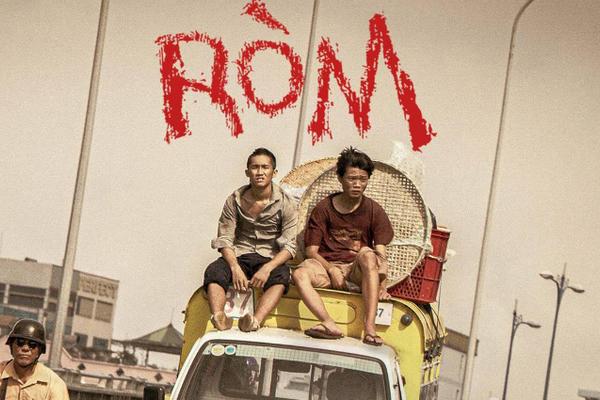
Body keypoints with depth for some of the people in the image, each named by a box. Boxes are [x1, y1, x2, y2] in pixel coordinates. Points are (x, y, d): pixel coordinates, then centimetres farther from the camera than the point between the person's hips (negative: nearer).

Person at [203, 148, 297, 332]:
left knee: (281, 276, -36)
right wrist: (235, 268, -20)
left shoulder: (286, 204, -2)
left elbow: (289, 246, -8)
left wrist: (267, 268, -26)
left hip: (270, 259, -2)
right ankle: (218, 319, -53)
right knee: (213, 272, -29)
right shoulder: (234, 201, 2)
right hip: (239, 256, 2)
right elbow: (224, 240, -1)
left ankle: (256, 321, -56)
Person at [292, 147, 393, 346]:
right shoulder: (323, 208, 4)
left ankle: (370, 327, -41)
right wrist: (331, 269, -18)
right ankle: (330, 325, -46)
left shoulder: (374, 211, 5)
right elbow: (311, 251, 1)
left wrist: (382, 285, -20)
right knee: (300, 274, -31)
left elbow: (381, 253, -4)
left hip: (358, 271, 0)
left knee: (367, 254, -35)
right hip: (326, 266, 0)